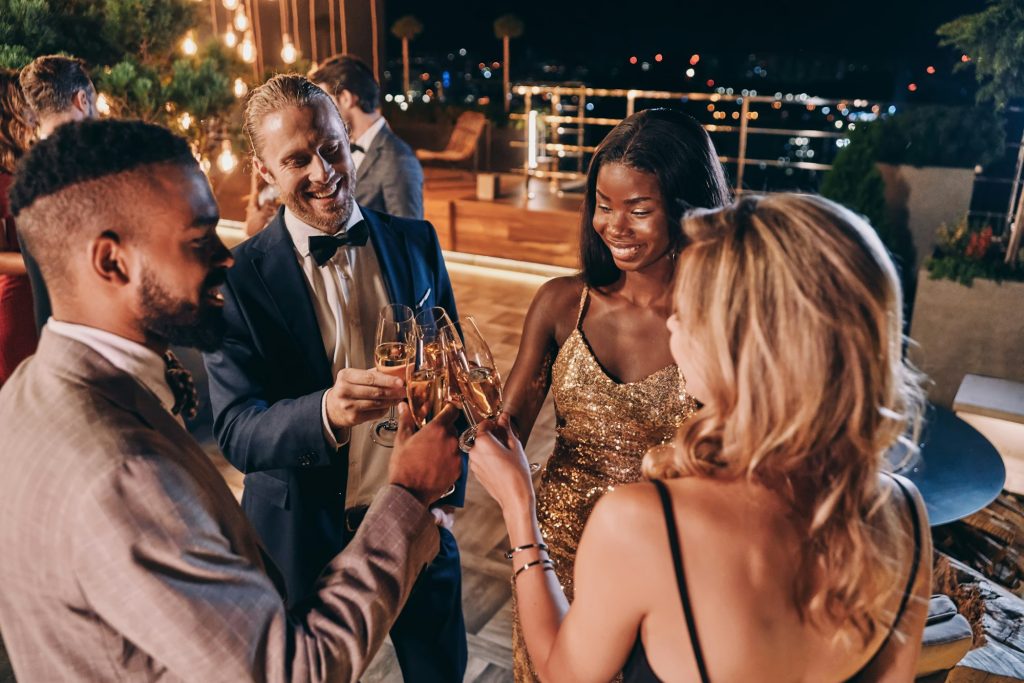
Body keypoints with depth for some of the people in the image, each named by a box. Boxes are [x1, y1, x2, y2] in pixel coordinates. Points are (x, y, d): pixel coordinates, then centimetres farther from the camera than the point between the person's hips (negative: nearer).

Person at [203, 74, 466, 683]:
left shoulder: (416, 243, -3)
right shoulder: (240, 276, -14)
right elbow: (235, 430, -18)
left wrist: (448, 492, 5)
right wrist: (325, 413, -39)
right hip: (309, 536, -2)